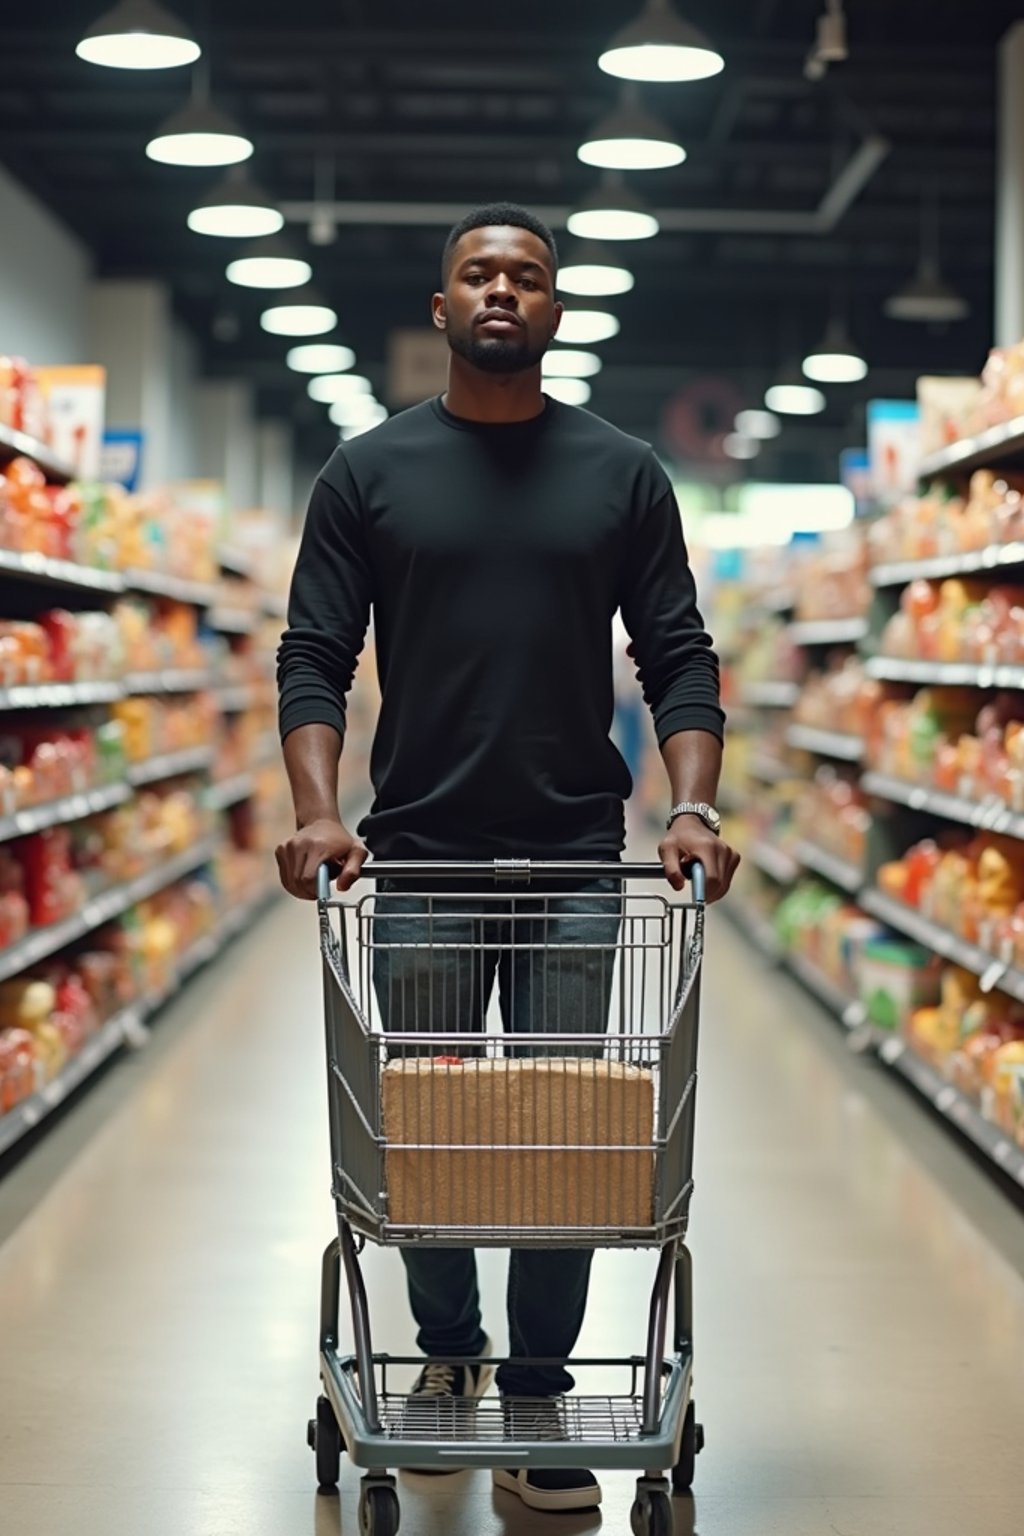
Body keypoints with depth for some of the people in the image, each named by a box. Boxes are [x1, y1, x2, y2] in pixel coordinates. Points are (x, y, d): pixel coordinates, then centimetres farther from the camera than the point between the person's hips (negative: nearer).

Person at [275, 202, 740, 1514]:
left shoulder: (622, 474, 7)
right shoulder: (368, 471, 5)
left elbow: (679, 657, 4)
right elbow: (314, 656, 1)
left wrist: (692, 809, -12)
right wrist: (316, 812, -14)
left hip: (577, 861, 0)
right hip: (417, 859, 0)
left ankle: (537, 1404, 9)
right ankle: (446, 1350, 29)